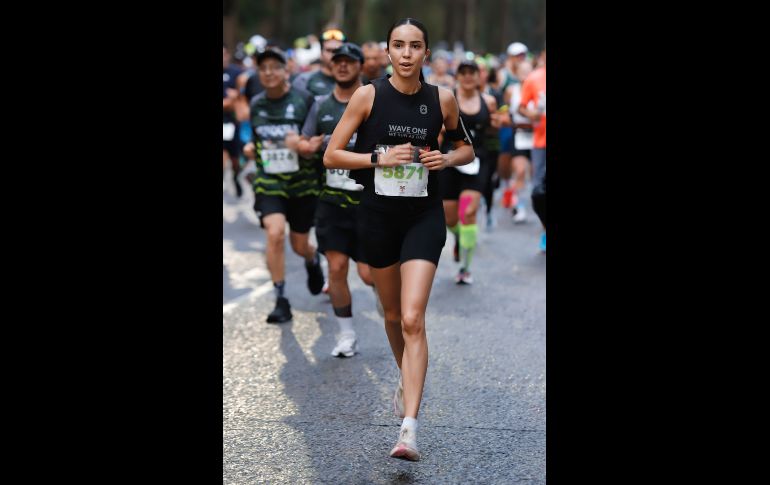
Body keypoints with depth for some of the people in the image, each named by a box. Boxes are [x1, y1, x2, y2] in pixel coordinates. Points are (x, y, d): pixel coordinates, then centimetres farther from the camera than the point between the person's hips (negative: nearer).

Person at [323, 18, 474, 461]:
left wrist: (447, 159, -8)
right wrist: (380, 158, -16)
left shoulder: (442, 99, -2)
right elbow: (331, 156, -3)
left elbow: (467, 149, 14)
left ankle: (409, 428, -20)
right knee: (393, 314, 17)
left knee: (413, 319, -15)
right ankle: (407, 382, 46)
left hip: (424, 217, -1)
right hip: (378, 216, 1)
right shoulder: (368, 95, -6)